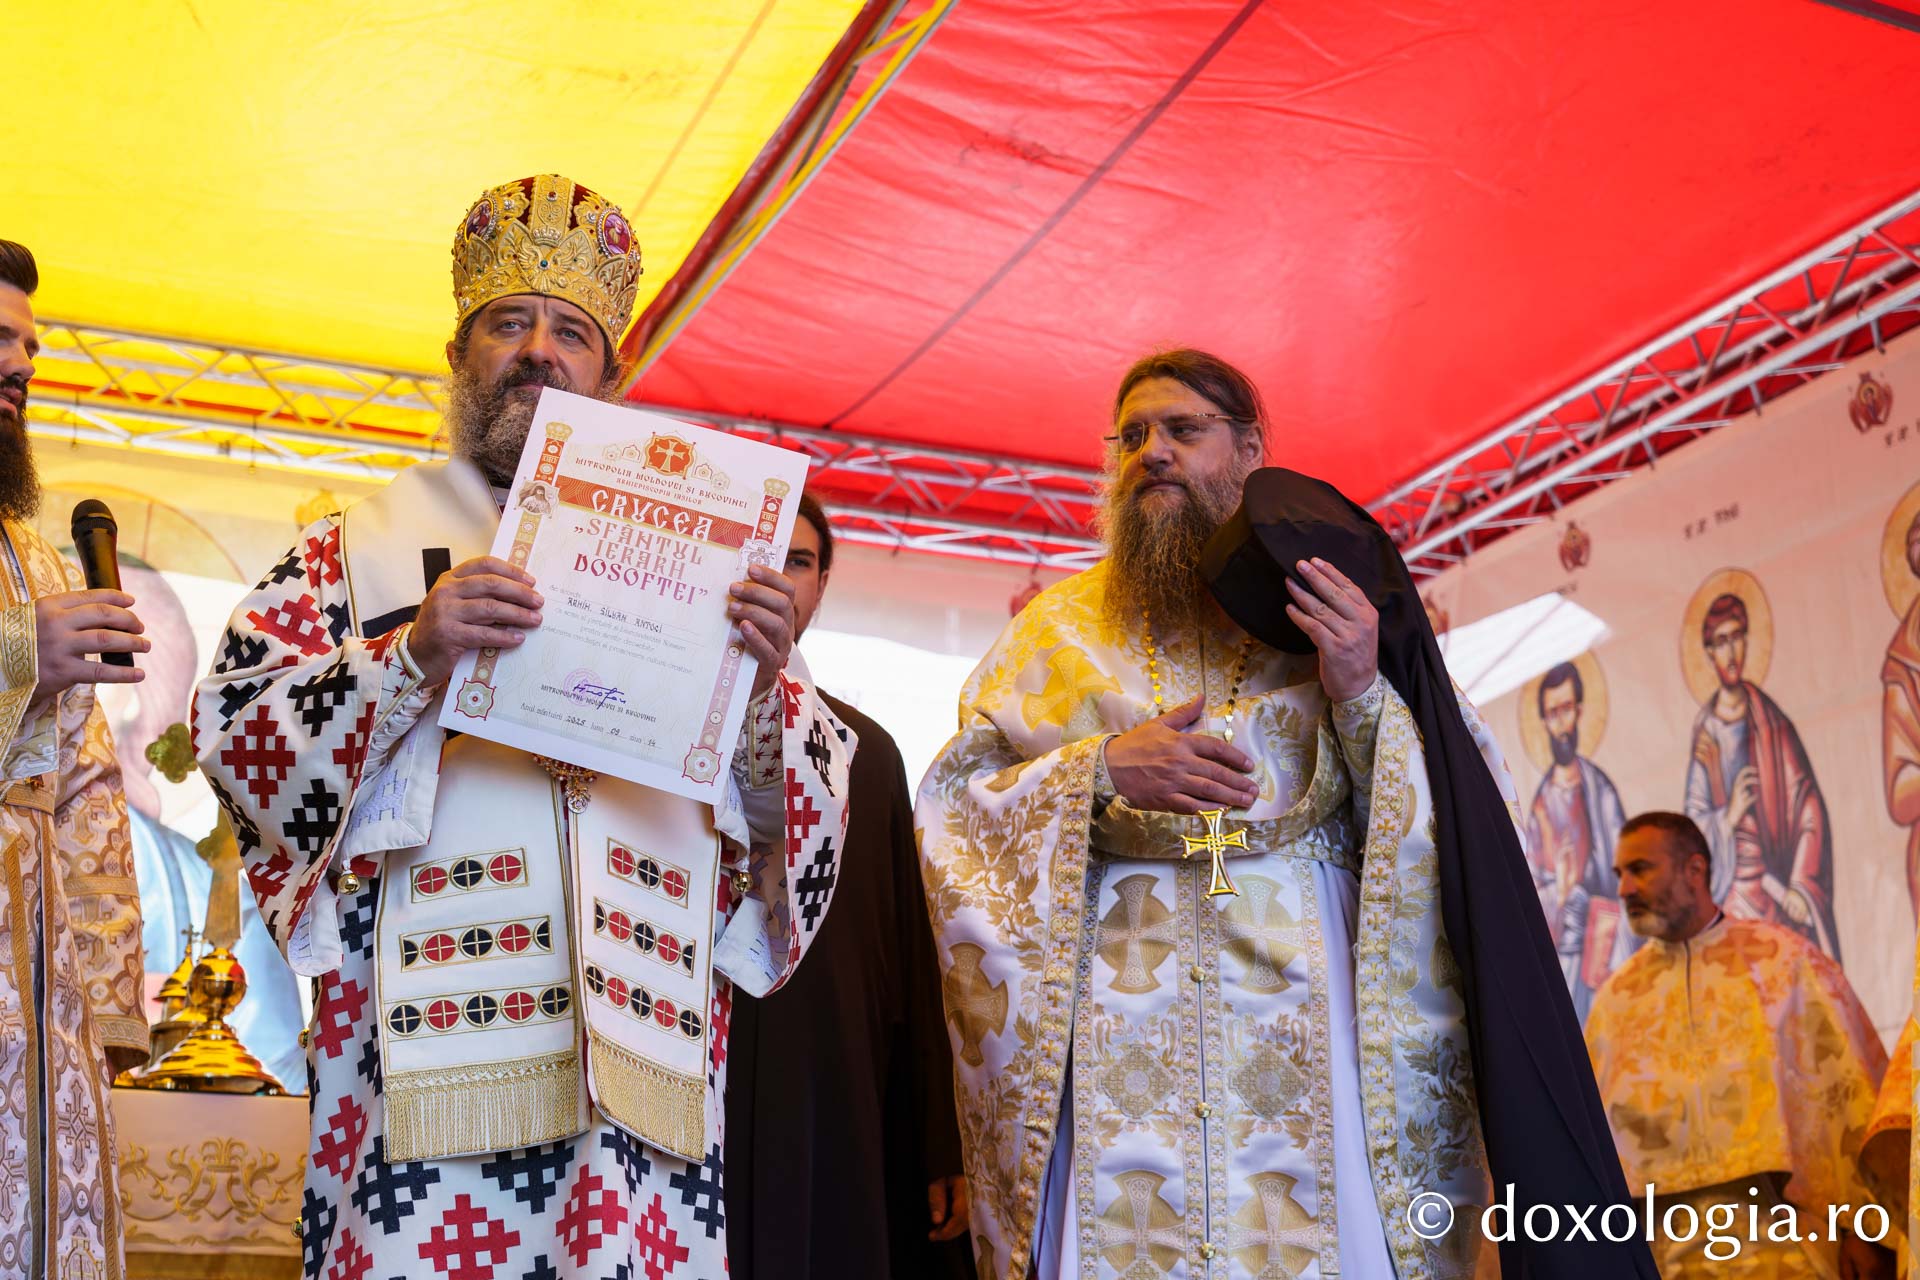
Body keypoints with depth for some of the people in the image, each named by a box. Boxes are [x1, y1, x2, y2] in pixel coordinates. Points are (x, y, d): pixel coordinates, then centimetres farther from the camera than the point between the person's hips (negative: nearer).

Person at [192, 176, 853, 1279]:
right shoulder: (360, 545, 15)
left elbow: (793, 807, 14)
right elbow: (231, 726, 3)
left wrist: (765, 682, -8)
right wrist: (412, 657, -12)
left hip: (645, 1045, 2)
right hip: (431, 1038, -1)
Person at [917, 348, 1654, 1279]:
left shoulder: (1342, 609, 10)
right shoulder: (1061, 628, 14)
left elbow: (1461, 817, 3)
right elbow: (951, 801, 5)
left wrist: (1364, 699, -13)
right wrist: (1098, 770, -10)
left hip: (1308, 999, 0)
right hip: (1118, 1018, 1)